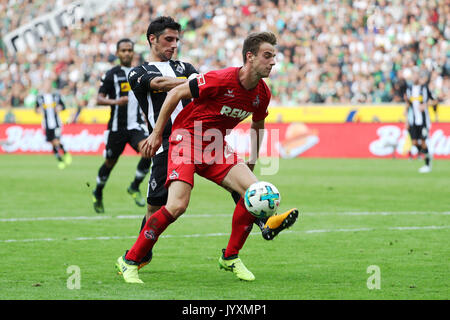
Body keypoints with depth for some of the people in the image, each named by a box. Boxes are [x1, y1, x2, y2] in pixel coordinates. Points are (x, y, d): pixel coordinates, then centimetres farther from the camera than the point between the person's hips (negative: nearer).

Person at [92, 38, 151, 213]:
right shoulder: (111, 74, -2)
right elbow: (99, 99, -8)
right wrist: (115, 102, -25)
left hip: (136, 125, 2)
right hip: (117, 126, -2)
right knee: (110, 162, 8)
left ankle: (135, 188, -3)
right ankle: (98, 194, 34)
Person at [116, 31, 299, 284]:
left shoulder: (262, 94, -2)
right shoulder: (222, 80, -23)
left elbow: (257, 125, 20)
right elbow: (176, 93, -13)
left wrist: (252, 163, 25)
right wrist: (157, 134, -9)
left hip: (217, 146, 7)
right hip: (187, 139, -7)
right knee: (177, 206, -23)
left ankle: (230, 258, 5)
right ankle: (130, 261, -7)